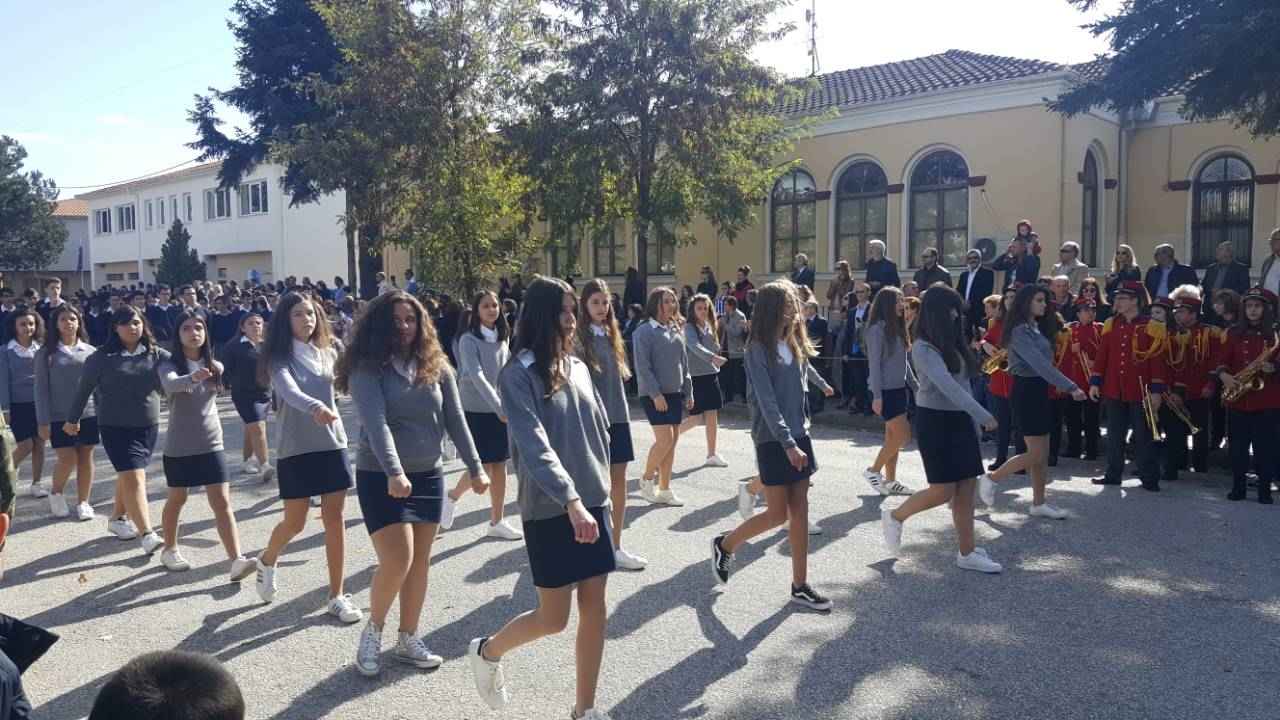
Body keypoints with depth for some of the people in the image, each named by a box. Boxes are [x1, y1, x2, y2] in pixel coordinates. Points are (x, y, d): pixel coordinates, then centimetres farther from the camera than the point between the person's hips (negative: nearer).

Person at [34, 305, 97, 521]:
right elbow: (41, 388, -1)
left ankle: (83, 502, 17)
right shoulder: (46, 353, 0)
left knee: (86, 458, 5)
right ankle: (56, 494, 22)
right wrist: (43, 421, -6)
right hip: (59, 416, -2)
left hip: (88, 414, 2)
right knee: (67, 459, -5)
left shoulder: (90, 351, 6)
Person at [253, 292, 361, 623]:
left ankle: (337, 596, 12)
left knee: (335, 519, 3)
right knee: (295, 522, 6)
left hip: (332, 444, 3)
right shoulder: (281, 358, -9)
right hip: (295, 449, -3)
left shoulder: (328, 352, 5)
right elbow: (288, 391, -29)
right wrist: (316, 407, -48)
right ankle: (267, 561, 40)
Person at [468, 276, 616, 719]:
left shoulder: (579, 367, 7)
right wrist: (572, 501, -31)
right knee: (553, 618, 4)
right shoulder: (519, 375, -13)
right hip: (550, 511, -6)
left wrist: (599, 490, 13)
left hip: (593, 505, 6)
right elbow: (535, 446, -23)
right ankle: (487, 652, 33)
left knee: (595, 613, 9)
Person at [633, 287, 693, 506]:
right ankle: (646, 480, 8)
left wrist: (688, 391, 11)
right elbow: (642, 367, -14)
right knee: (665, 439, -14)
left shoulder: (676, 330, 12)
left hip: (675, 393, 7)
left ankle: (664, 489, 15)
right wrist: (656, 393, -19)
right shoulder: (644, 331, -9)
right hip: (655, 394, -7)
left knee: (673, 441, 7)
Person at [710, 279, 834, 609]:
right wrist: (788, 443, -24)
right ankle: (725, 544, 23)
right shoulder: (758, 349, -14)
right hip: (773, 441, -7)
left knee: (800, 511, 6)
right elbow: (767, 401, -20)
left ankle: (800, 586, 14)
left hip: (799, 436, 7)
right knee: (778, 513, -1)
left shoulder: (794, 344, 7)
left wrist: (822, 384, 41)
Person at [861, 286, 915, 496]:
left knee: (893, 436, 10)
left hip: (899, 388, 8)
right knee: (902, 436, -8)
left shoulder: (897, 327, 10)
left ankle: (890, 480, 18)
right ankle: (873, 470, 6)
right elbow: (874, 364, -16)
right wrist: (877, 396, -19)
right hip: (886, 390, -8)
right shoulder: (877, 329, -14)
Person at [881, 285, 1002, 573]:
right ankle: (894, 516, 18)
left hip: (960, 420, 8)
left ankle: (967, 553, 13)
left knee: (966, 489, 6)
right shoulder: (923, 348, -15)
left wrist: (974, 421, 2)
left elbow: (962, 384, 7)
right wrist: (982, 415, -27)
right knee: (943, 491, -5)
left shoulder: (953, 344, 10)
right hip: (935, 421, -7)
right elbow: (947, 385, -24)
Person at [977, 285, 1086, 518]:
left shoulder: (1038, 328, 14)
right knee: (1035, 454, -6)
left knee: (1043, 454, 10)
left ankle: (1038, 503, 18)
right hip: (1026, 391, -9)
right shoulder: (1020, 331, -16)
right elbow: (1040, 364, -23)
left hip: (1040, 390, 9)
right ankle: (990, 478, 9)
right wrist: (1070, 387, -26)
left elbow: (1044, 363, 10)